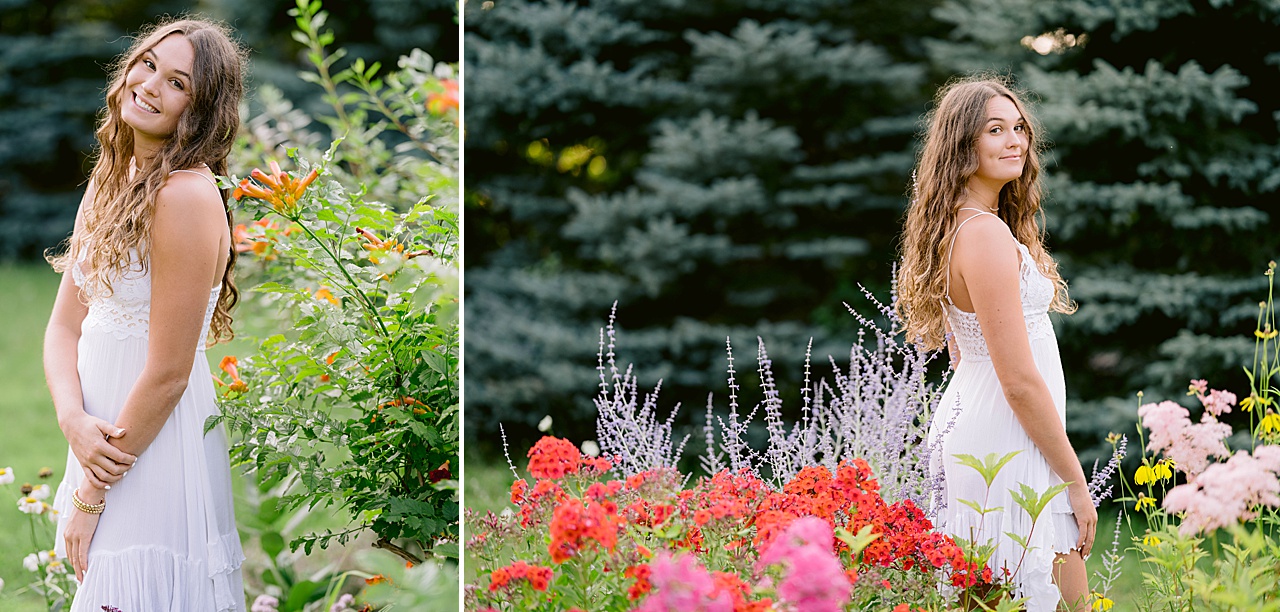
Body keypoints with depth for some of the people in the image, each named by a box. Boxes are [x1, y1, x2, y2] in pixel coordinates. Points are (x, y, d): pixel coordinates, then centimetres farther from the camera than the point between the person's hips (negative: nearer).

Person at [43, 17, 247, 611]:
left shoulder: (186, 195, -19)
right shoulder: (112, 181, 8)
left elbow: (169, 373, -20)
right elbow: (65, 323, 7)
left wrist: (90, 497, -13)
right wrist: (74, 419, -14)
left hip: (159, 445, -8)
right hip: (106, 434, 8)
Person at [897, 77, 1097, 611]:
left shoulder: (954, 227, 11)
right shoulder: (986, 233, -20)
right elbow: (1019, 381, -21)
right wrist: (1076, 482, -15)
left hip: (965, 427, 10)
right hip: (1009, 447, -10)